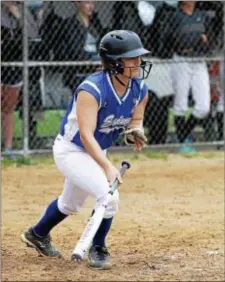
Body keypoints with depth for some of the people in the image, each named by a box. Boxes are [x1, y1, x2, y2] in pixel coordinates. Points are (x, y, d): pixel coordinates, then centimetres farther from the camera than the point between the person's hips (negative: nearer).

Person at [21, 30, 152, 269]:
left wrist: (135, 131, -18)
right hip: (70, 151, -8)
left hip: (95, 152, 8)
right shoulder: (92, 90, -34)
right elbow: (86, 135, -41)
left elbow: (135, 119, 7)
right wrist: (108, 167, -52)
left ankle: (37, 235, 55)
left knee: (70, 204, 28)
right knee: (108, 195, -24)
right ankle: (97, 250, 0)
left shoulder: (140, 90, -12)